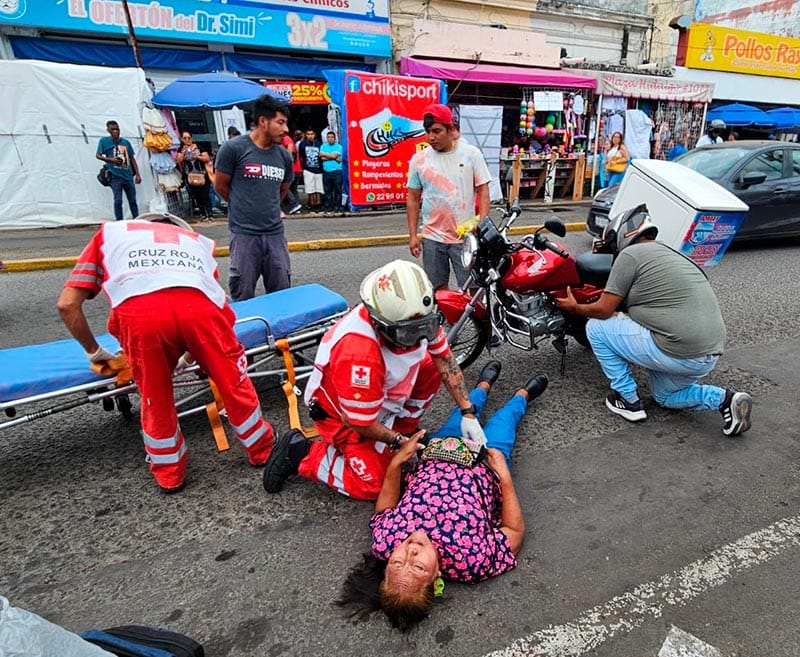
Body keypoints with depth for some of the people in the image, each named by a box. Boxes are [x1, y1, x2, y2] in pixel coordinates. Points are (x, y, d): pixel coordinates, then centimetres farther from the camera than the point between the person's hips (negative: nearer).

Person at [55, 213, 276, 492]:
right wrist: (190, 356, 50)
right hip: (198, 304, 1)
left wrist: (94, 352, 43)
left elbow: (67, 304, 29)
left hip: (137, 311, 0)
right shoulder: (196, 239, 42)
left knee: (155, 398, 22)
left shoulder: (109, 232, 39)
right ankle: (261, 450, 41)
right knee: (233, 381, 22)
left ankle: (169, 474, 40)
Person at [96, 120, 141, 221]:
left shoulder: (126, 142, 10)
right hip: (115, 177, -3)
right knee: (118, 201, -4)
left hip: (128, 176, 3)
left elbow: (132, 159, 12)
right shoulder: (104, 141, 3)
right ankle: (119, 222, 2)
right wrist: (111, 159, -13)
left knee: (133, 200, 9)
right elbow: (98, 155, 4)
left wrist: (137, 174, 7)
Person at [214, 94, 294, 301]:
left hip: (275, 233, 4)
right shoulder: (233, 148, -5)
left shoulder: (284, 156, 8)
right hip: (244, 234, -4)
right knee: (243, 297, 3)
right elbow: (221, 186, 5)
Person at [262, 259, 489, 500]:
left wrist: (467, 412, -12)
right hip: (342, 412, -7)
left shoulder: (415, 317, -23)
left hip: (383, 395, 7)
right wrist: (398, 441, -13)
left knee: (433, 366, -7)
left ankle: (402, 427, 11)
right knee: (372, 485, -10)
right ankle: (300, 452, 4)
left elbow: (445, 358, -9)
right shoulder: (359, 353, -42)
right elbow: (357, 422, -29)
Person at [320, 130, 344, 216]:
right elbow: (321, 157, 0)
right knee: (328, 191, 3)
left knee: (338, 190, -4)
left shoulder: (339, 147, 5)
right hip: (326, 172, 3)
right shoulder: (323, 146, 14)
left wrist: (324, 154, 1)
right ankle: (329, 209, 8)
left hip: (337, 172, -2)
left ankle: (338, 208, 1)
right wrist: (334, 158, -4)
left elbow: (334, 155, -10)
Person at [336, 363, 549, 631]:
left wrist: (396, 462, -21)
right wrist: (505, 476, -25)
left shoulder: (385, 540, -37)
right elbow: (515, 531, -23)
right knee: (504, 416, 22)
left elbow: (383, 510, -12)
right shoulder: (472, 559, -43)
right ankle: (522, 394, 59)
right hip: (484, 469, -2)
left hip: (433, 459, 2)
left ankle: (484, 386, 63)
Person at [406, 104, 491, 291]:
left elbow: (483, 191, 2)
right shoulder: (419, 159, 5)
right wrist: (412, 235, 4)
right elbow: (413, 199, 8)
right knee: (438, 289, 10)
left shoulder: (471, 154, 1)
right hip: (432, 238, 2)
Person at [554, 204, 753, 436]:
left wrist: (574, 308, 12)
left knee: (596, 327, 4)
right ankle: (724, 399, 10)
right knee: (666, 397, 34)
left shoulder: (630, 254, -7)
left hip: (678, 353, -10)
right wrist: (620, 315, 34)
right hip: (710, 355, 10)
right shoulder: (669, 254, 20)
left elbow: (603, 310, -6)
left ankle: (628, 400, 11)